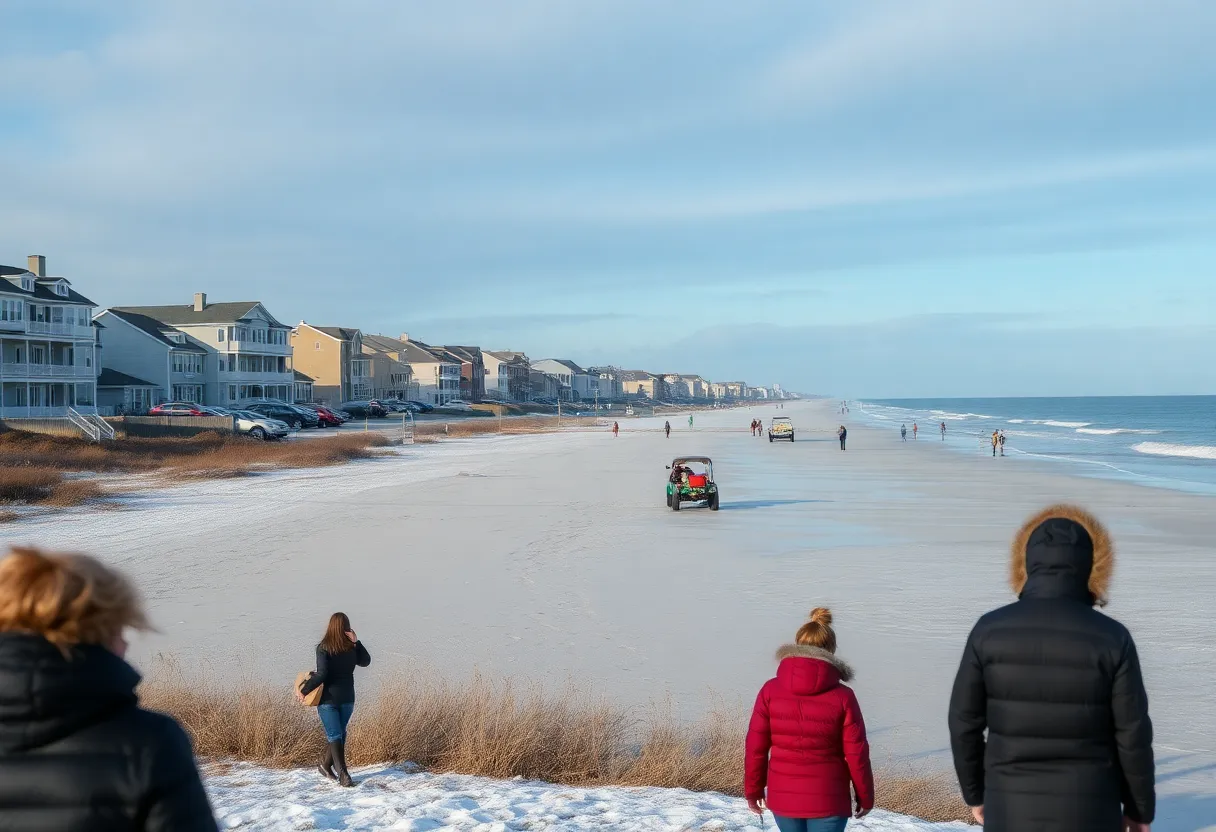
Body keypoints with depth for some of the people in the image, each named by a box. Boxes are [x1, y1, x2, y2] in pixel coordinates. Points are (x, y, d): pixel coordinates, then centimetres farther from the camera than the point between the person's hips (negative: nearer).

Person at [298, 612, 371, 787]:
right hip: (347, 699, 2)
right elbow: (365, 661, 11)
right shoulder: (352, 648, -5)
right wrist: (356, 642, 0)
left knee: (335, 736, 1)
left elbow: (322, 674, -21)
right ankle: (326, 764, 27)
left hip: (328, 699, -2)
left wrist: (304, 691, -14)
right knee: (339, 735, 18)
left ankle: (343, 774, -5)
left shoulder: (323, 648, -14)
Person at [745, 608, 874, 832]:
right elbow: (856, 754, -6)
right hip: (827, 801, -2)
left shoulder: (770, 690, -7)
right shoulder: (842, 697, -11)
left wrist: (753, 789, 10)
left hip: (783, 797, 2)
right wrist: (865, 796, 7)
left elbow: (756, 747, -2)